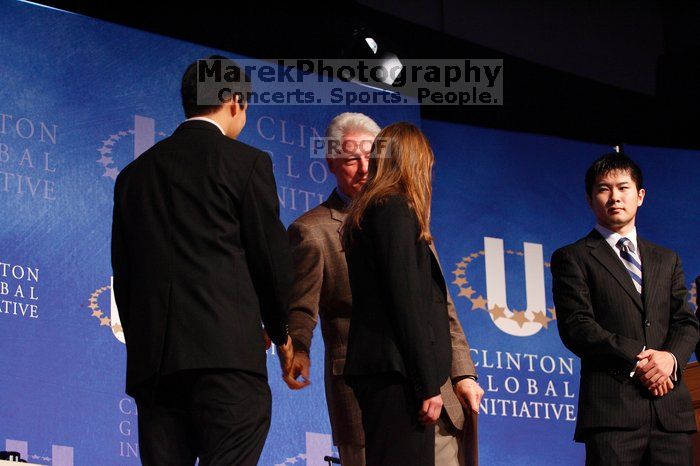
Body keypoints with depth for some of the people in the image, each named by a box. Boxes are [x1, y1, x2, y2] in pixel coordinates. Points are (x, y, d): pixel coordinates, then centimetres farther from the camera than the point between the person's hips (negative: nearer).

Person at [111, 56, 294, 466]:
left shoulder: (135, 173, 17)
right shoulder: (247, 163, 2)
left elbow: (123, 271, 17)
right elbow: (271, 255, 3)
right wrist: (280, 331, 17)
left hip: (151, 358, 5)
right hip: (228, 352, -5)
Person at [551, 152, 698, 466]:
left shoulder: (667, 260, 23)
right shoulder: (572, 259, 8)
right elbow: (576, 327, -3)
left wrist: (671, 357, -8)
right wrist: (637, 358, -12)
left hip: (671, 408, 4)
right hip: (611, 408, -4)